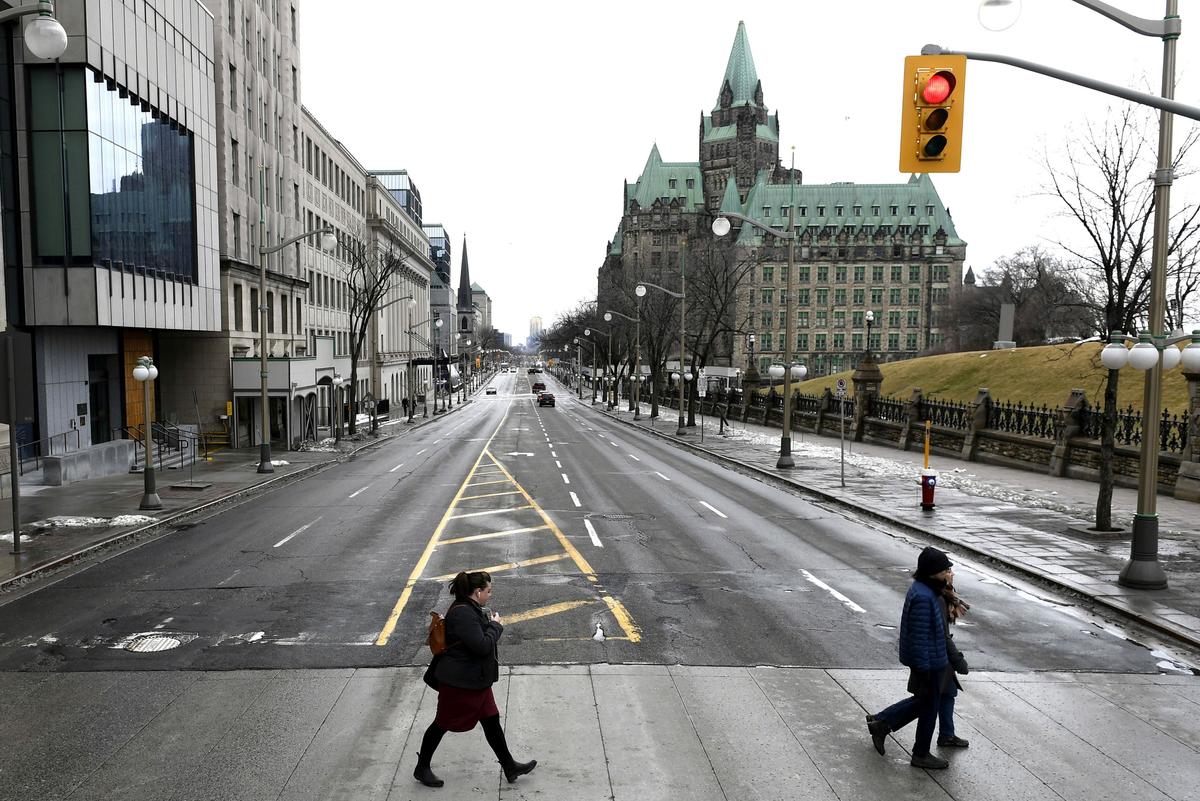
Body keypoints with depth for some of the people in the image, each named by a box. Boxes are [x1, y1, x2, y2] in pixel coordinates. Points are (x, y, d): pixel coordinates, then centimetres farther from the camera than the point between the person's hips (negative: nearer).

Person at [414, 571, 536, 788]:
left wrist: (490, 623, 3)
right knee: (443, 723, 9)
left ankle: (510, 767, 22)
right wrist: (495, 625, -16)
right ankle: (422, 768, 28)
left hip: (477, 680, 10)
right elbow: (482, 646, -29)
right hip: (459, 682, -10)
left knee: (491, 720, 13)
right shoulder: (462, 613, -27)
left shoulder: (471, 609, 6)